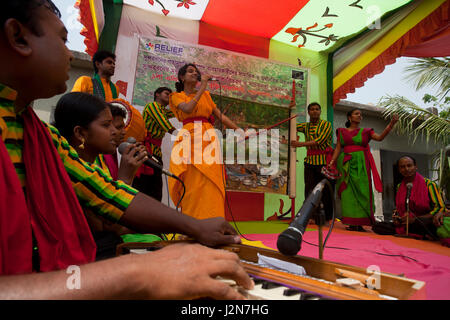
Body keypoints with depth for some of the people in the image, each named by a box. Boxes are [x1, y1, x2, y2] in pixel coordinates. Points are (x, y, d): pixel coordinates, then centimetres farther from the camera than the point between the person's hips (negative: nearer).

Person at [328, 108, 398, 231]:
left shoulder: (365, 131, 12)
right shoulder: (341, 131, 14)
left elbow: (380, 137, -4)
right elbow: (338, 148, 8)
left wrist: (391, 124, -16)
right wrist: (332, 161, -5)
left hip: (361, 165, 0)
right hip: (347, 164, 0)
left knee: (362, 192, -6)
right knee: (348, 192, -4)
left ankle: (360, 223, -4)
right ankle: (352, 223, -1)